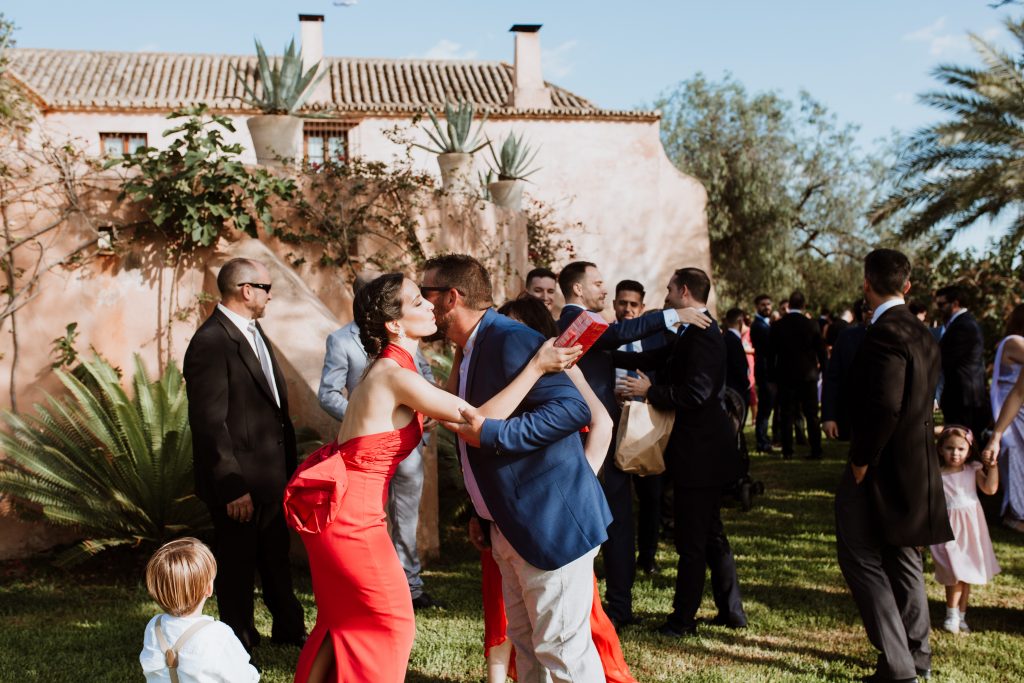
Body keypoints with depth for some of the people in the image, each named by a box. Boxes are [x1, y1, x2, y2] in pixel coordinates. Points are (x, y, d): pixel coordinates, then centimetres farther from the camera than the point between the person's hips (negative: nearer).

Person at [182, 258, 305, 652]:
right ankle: (240, 646, 25)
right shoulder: (210, 343, -20)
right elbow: (209, 423, -23)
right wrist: (232, 488, -23)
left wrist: (288, 466, 13)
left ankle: (289, 627, 39)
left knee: (276, 557, 22)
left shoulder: (253, 332, 9)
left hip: (272, 474, 9)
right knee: (237, 565, 9)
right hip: (240, 482, -9)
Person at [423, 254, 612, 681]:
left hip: (552, 521, -10)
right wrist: (483, 514, 18)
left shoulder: (510, 340, -17)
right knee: (525, 642, 18)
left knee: (561, 648, -3)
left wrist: (490, 434, -27)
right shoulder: (470, 353, 14)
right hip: (509, 529, 10)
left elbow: (573, 408, -26)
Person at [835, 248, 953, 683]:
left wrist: (861, 460, -17)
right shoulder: (922, 334, 10)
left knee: (861, 558, -3)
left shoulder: (885, 333, -19)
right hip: (916, 465, 9)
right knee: (903, 560, 19)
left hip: (884, 468, -9)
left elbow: (885, 406, -27)